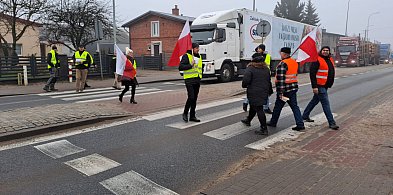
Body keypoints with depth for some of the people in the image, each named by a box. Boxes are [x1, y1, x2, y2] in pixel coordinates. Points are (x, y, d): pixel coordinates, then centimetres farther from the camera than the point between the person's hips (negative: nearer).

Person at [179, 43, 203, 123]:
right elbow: (180, 67, -14)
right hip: (189, 80, -7)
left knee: (195, 99, 8)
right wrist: (191, 65, -18)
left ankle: (192, 116, 16)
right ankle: (185, 113, 6)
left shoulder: (199, 57, 18)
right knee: (191, 97, -14)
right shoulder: (186, 56, -6)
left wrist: (200, 75, 15)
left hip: (197, 80, 7)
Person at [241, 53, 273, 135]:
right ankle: (248, 120, 45)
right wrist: (270, 91, 31)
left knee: (259, 110, -5)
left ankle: (264, 129, -3)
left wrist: (244, 85, -1)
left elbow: (246, 80, -23)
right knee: (253, 107, 25)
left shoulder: (250, 68, -13)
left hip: (254, 93, -7)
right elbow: (269, 81, 19)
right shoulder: (266, 69, 10)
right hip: (264, 93, 8)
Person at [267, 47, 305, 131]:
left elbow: (281, 79, -22)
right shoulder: (294, 62, 11)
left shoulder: (283, 64, -18)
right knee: (294, 106, 10)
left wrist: (280, 92, -22)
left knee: (278, 106, 8)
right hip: (293, 88, 8)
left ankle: (273, 122, 23)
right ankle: (300, 124, 5)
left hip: (285, 90, -8)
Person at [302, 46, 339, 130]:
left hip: (325, 86, 9)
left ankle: (305, 116, 32)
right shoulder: (317, 60, -13)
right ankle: (331, 123, -2)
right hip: (319, 86, -9)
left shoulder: (330, 60, 13)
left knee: (315, 101, 18)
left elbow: (331, 72, 25)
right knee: (326, 103, -7)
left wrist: (330, 83, 22)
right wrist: (314, 86, -22)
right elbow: (312, 73, -18)